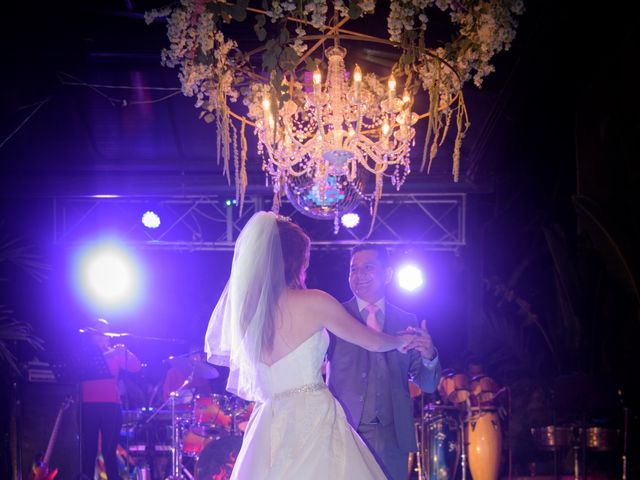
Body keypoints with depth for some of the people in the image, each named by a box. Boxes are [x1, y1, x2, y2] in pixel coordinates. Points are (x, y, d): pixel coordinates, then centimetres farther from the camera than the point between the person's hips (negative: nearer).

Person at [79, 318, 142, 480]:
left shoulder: (114, 353, 15)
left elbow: (136, 367, 4)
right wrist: (107, 356, -22)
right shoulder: (84, 352, 8)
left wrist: (125, 353, -15)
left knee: (110, 451, -1)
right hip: (89, 406, -2)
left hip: (111, 405, 2)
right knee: (89, 450, -4)